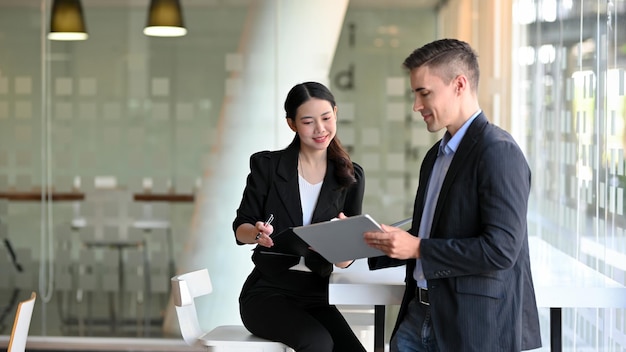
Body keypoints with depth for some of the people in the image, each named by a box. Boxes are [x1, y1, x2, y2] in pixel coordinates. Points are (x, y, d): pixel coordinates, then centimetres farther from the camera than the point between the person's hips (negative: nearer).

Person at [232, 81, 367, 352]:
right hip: (267, 292, -3)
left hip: (315, 296, 3)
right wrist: (258, 234, -25)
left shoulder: (350, 176, 4)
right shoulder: (267, 165, -2)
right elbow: (240, 228, -1)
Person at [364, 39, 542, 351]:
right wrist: (373, 244, 6)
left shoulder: (498, 152, -14)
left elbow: (501, 249, -22)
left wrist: (418, 248, -18)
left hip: (476, 326, -8)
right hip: (421, 315, 8)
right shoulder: (436, 156, 15)